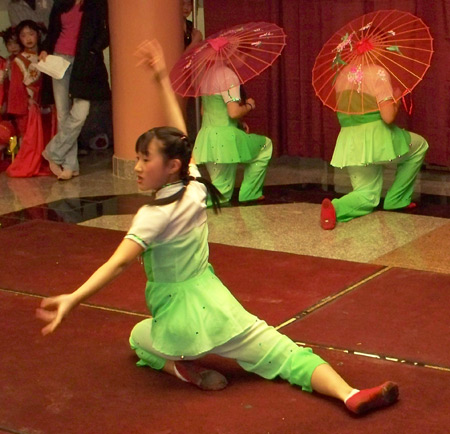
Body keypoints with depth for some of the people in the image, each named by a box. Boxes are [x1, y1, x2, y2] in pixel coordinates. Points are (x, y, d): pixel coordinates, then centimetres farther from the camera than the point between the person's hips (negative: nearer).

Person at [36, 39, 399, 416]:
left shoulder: (154, 216, -19)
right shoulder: (194, 187, -3)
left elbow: (120, 262, -33)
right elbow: (179, 137, 11)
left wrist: (72, 299, -43)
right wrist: (163, 79, 16)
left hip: (178, 320, -4)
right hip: (214, 303, 4)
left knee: (139, 338, 31)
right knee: (287, 356, 2)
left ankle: (180, 366, 2)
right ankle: (350, 394, -22)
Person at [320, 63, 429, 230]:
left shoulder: (344, 73, 8)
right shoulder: (378, 72, -13)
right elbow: (388, 116, -18)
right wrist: (397, 98, 2)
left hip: (348, 145, 6)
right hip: (376, 137, -6)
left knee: (368, 196, 19)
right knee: (420, 146, 24)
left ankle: (335, 208, -14)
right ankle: (396, 199, 20)